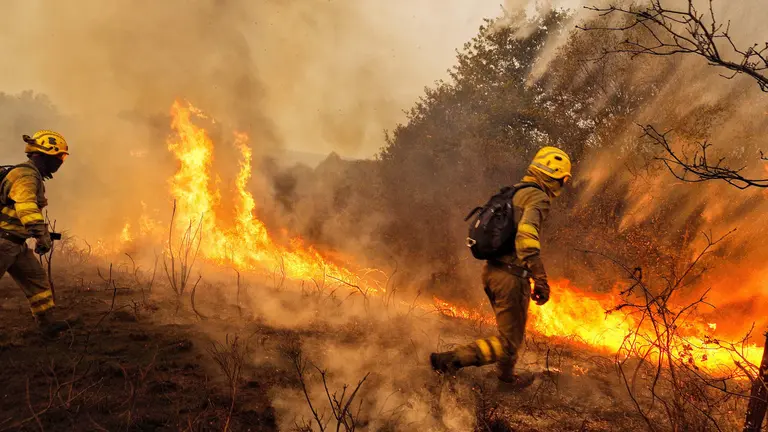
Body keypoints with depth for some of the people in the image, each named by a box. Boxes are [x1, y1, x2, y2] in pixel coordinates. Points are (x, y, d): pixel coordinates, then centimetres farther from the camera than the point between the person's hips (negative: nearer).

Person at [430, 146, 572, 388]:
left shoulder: (514, 192, 15)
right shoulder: (538, 198, -13)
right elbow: (526, 236, -30)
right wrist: (540, 280, -27)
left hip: (491, 270, 9)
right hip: (511, 277, -9)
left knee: (509, 329, 26)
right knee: (509, 343, 1)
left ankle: (507, 376, 39)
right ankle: (450, 360, -8)